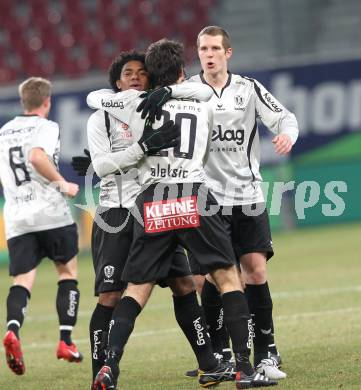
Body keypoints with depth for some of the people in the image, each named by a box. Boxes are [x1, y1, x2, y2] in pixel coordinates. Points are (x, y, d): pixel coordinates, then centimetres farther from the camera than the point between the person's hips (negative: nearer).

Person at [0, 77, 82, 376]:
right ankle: (66, 341, 8)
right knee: (68, 272, 13)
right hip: (51, 214, -4)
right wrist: (62, 184, -14)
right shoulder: (46, 127, -4)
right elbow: (37, 157, -23)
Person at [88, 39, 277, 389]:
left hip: (151, 204, 1)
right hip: (194, 197, -1)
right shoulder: (203, 107, 13)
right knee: (227, 278, 4)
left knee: (136, 290, 8)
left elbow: (93, 98, 24)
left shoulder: (138, 103, 8)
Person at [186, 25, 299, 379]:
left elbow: (284, 117, 4)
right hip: (208, 197, -1)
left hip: (248, 196, 1)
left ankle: (266, 355, 0)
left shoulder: (248, 89, 5)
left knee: (256, 271, -6)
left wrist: (287, 133, -17)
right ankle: (217, 354, 8)